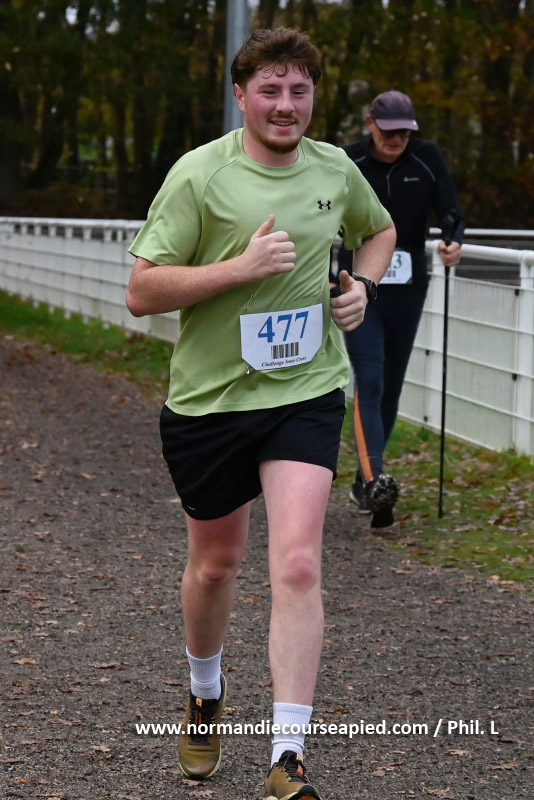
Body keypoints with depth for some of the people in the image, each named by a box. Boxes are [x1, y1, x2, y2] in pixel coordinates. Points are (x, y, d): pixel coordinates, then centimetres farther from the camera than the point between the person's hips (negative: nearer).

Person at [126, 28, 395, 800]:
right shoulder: (199, 174, -11)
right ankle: (206, 697, 44)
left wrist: (362, 286, 5)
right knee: (215, 562, 15)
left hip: (307, 392, 1)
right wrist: (242, 266, -23)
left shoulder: (336, 169, 2)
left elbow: (379, 229, 25)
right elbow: (141, 292, -14)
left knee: (298, 564, -14)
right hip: (210, 396, -1)